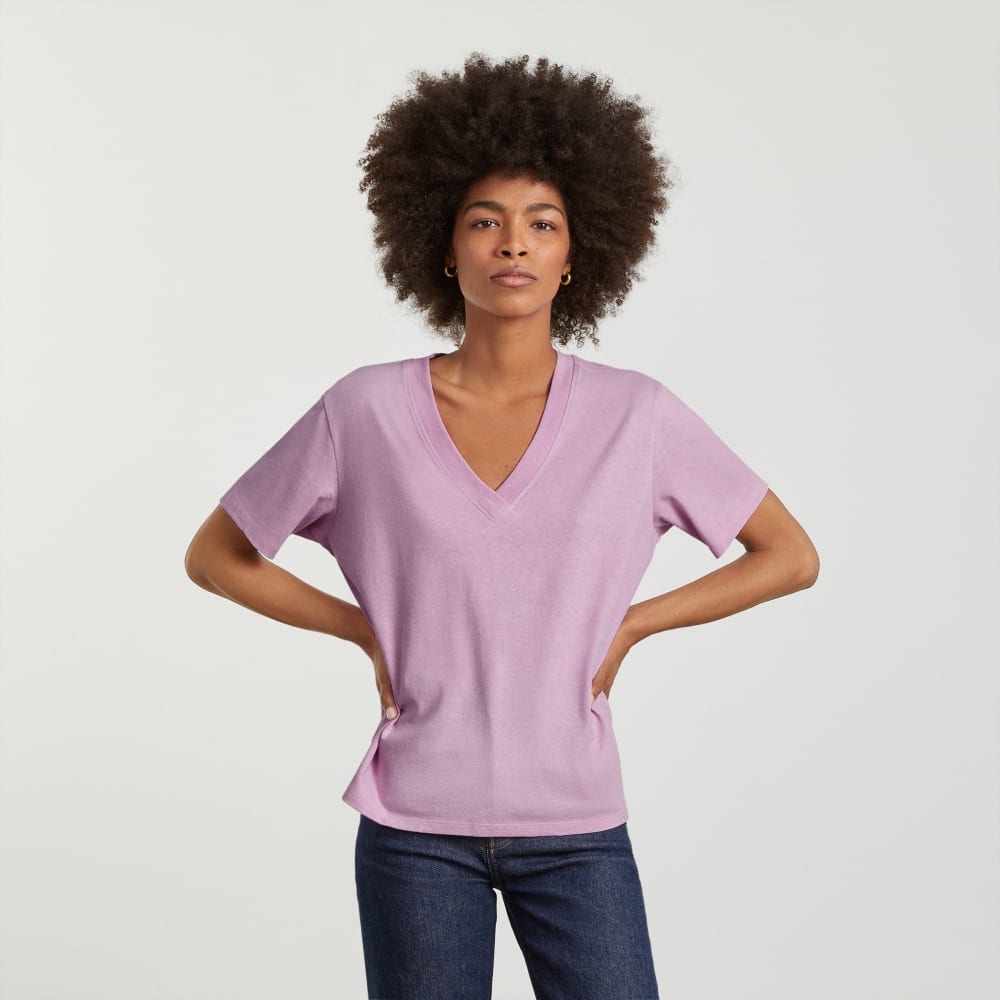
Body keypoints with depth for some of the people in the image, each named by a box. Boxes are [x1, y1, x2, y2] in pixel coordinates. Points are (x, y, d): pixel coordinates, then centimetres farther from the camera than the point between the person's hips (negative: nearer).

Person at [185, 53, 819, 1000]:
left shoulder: (636, 415, -3)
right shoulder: (366, 410, -4)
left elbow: (790, 556, 6)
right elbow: (214, 555, 7)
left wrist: (629, 625, -2)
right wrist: (367, 631, -1)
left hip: (577, 829, 1)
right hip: (416, 830, 0)